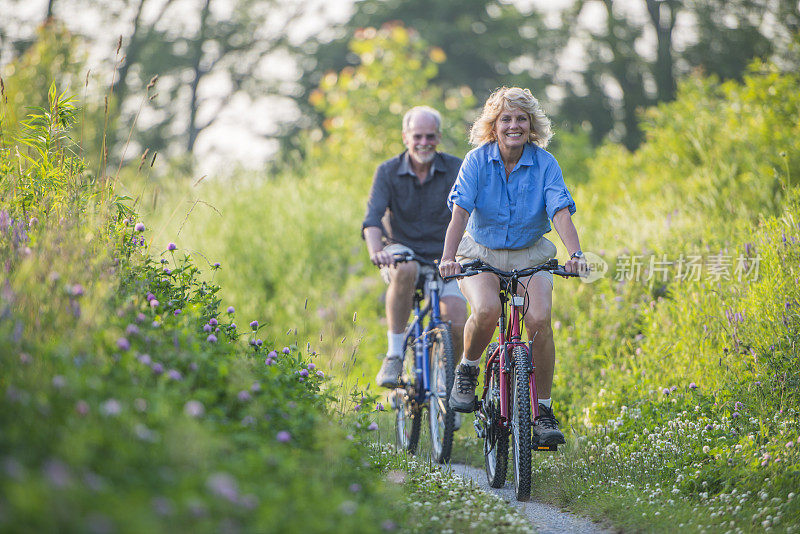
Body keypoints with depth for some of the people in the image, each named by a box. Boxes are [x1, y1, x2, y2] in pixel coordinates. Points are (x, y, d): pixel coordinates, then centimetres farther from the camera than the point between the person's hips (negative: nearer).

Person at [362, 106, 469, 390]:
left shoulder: (457, 169, -3)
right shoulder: (388, 172, -4)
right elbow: (372, 219, -16)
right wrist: (376, 252, -37)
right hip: (403, 252, -1)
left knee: (456, 323, -23)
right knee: (405, 270, -38)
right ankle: (394, 353, -24)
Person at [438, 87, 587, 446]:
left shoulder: (545, 164, -9)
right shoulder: (477, 160, -11)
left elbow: (561, 212, -20)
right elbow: (460, 212, -20)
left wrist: (575, 254, -38)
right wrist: (448, 257, -36)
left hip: (529, 255, 1)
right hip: (481, 253, -1)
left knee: (539, 319, -24)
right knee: (486, 310, -32)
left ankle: (544, 410, -10)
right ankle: (467, 370, -1)